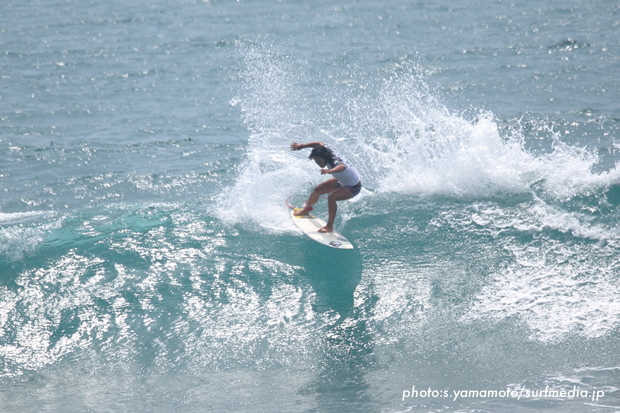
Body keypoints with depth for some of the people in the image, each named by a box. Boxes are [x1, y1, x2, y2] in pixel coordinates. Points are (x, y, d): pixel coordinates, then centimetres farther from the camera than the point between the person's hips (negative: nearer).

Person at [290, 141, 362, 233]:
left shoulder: (335, 162, -41)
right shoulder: (327, 152, -18)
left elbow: (342, 167, -65)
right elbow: (320, 144, 4)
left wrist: (329, 171, -84)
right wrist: (301, 146, 2)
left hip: (353, 187, -9)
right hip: (342, 181, 9)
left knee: (331, 197, -33)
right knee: (317, 190, 11)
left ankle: (330, 226, -22)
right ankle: (306, 210, 38)